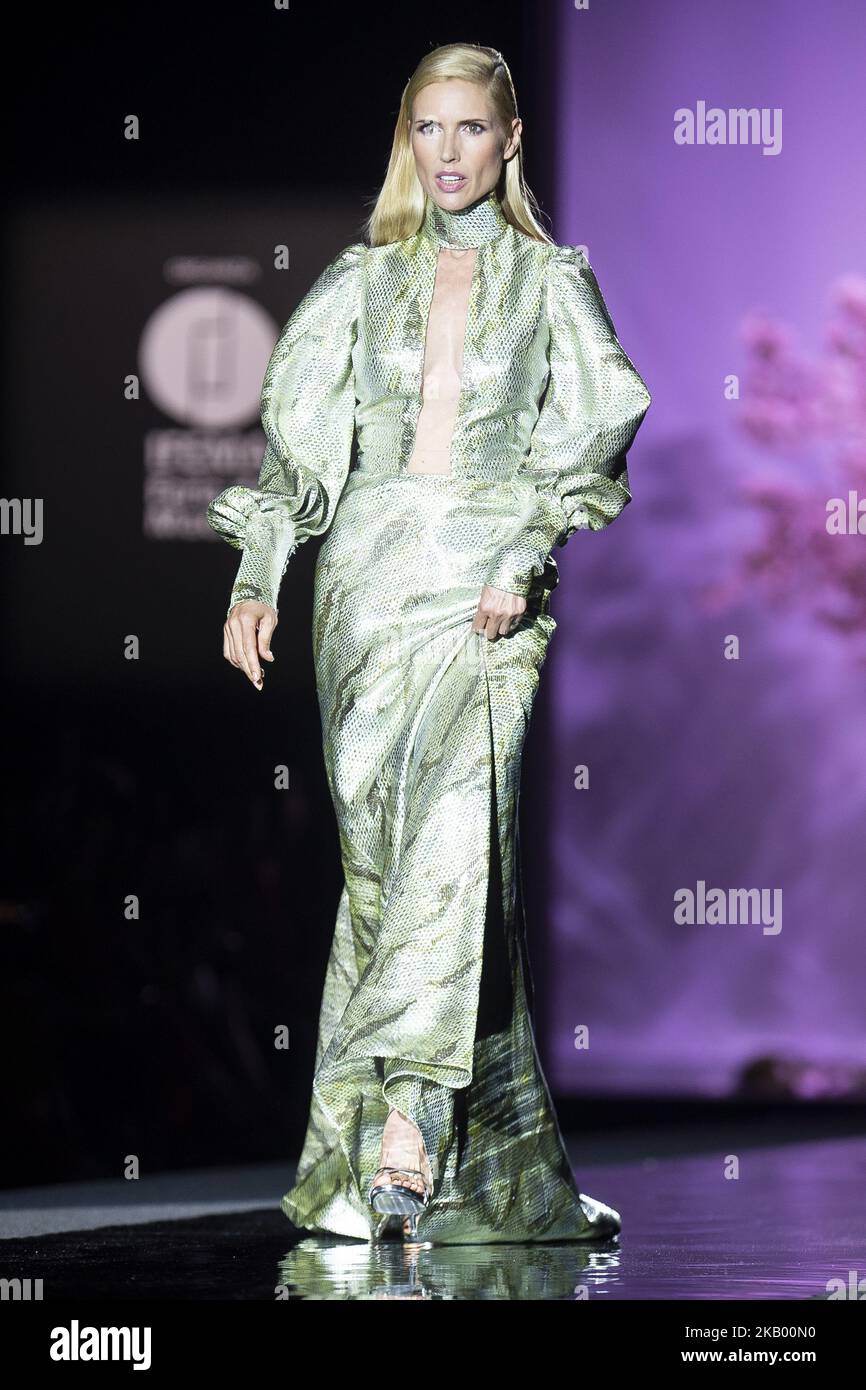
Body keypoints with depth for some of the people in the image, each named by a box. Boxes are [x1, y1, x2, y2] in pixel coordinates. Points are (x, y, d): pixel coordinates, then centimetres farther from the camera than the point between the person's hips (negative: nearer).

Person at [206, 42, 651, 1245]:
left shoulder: (551, 280, 8)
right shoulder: (362, 280, 14)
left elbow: (593, 432, 0)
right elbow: (297, 435, 12)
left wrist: (524, 557, -13)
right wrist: (256, 577, 3)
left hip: (489, 587, -3)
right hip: (371, 572, 3)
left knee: (454, 828, -22)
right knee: (386, 846, -2)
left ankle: (403, 1123, -29)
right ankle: (514, 1171, 4)